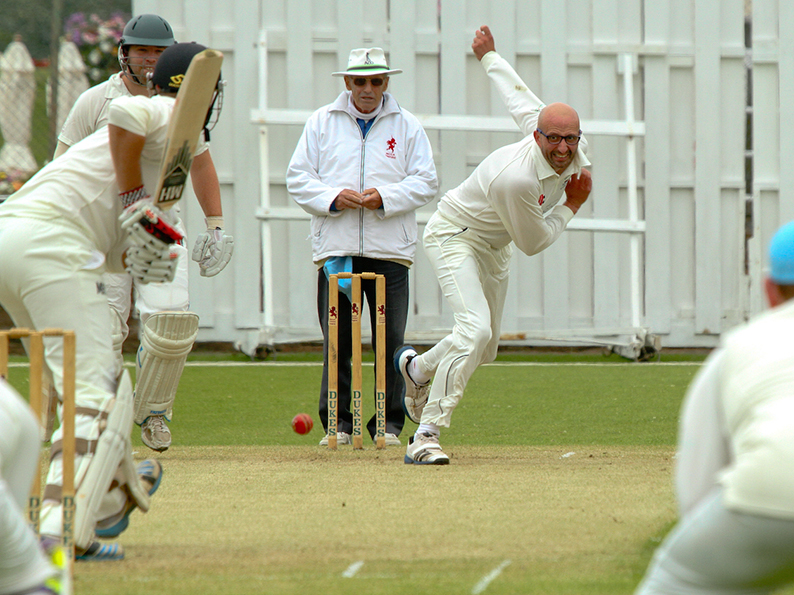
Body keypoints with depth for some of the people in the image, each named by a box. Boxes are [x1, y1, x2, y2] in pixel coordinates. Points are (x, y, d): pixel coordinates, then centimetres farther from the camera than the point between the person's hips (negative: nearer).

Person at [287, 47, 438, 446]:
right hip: (335, 247, 0)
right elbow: (298, 178, 8)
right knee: (337, 340, -3)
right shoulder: (322, 122, 11)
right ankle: (338, 423, 5)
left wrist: (385, 198, -11)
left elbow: (425, 181, 5)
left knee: (390, 340, 0)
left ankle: (389, 424, 8)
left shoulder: (406, 125, 10)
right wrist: (332, 198, -10)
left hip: (390, 250, 0)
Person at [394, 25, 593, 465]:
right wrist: (572, 206, -12)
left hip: (492, 246, 8)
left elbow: (519, 98, 2)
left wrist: (489, 57, 20)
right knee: (475, 330, -27)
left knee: (486, 348, 14)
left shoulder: (578, 151, -16)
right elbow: (533, 243, -21)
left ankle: (417, 368, 46)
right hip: (454, 235, -8)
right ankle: (425, 436, -25)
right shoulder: (516, 177, -39)